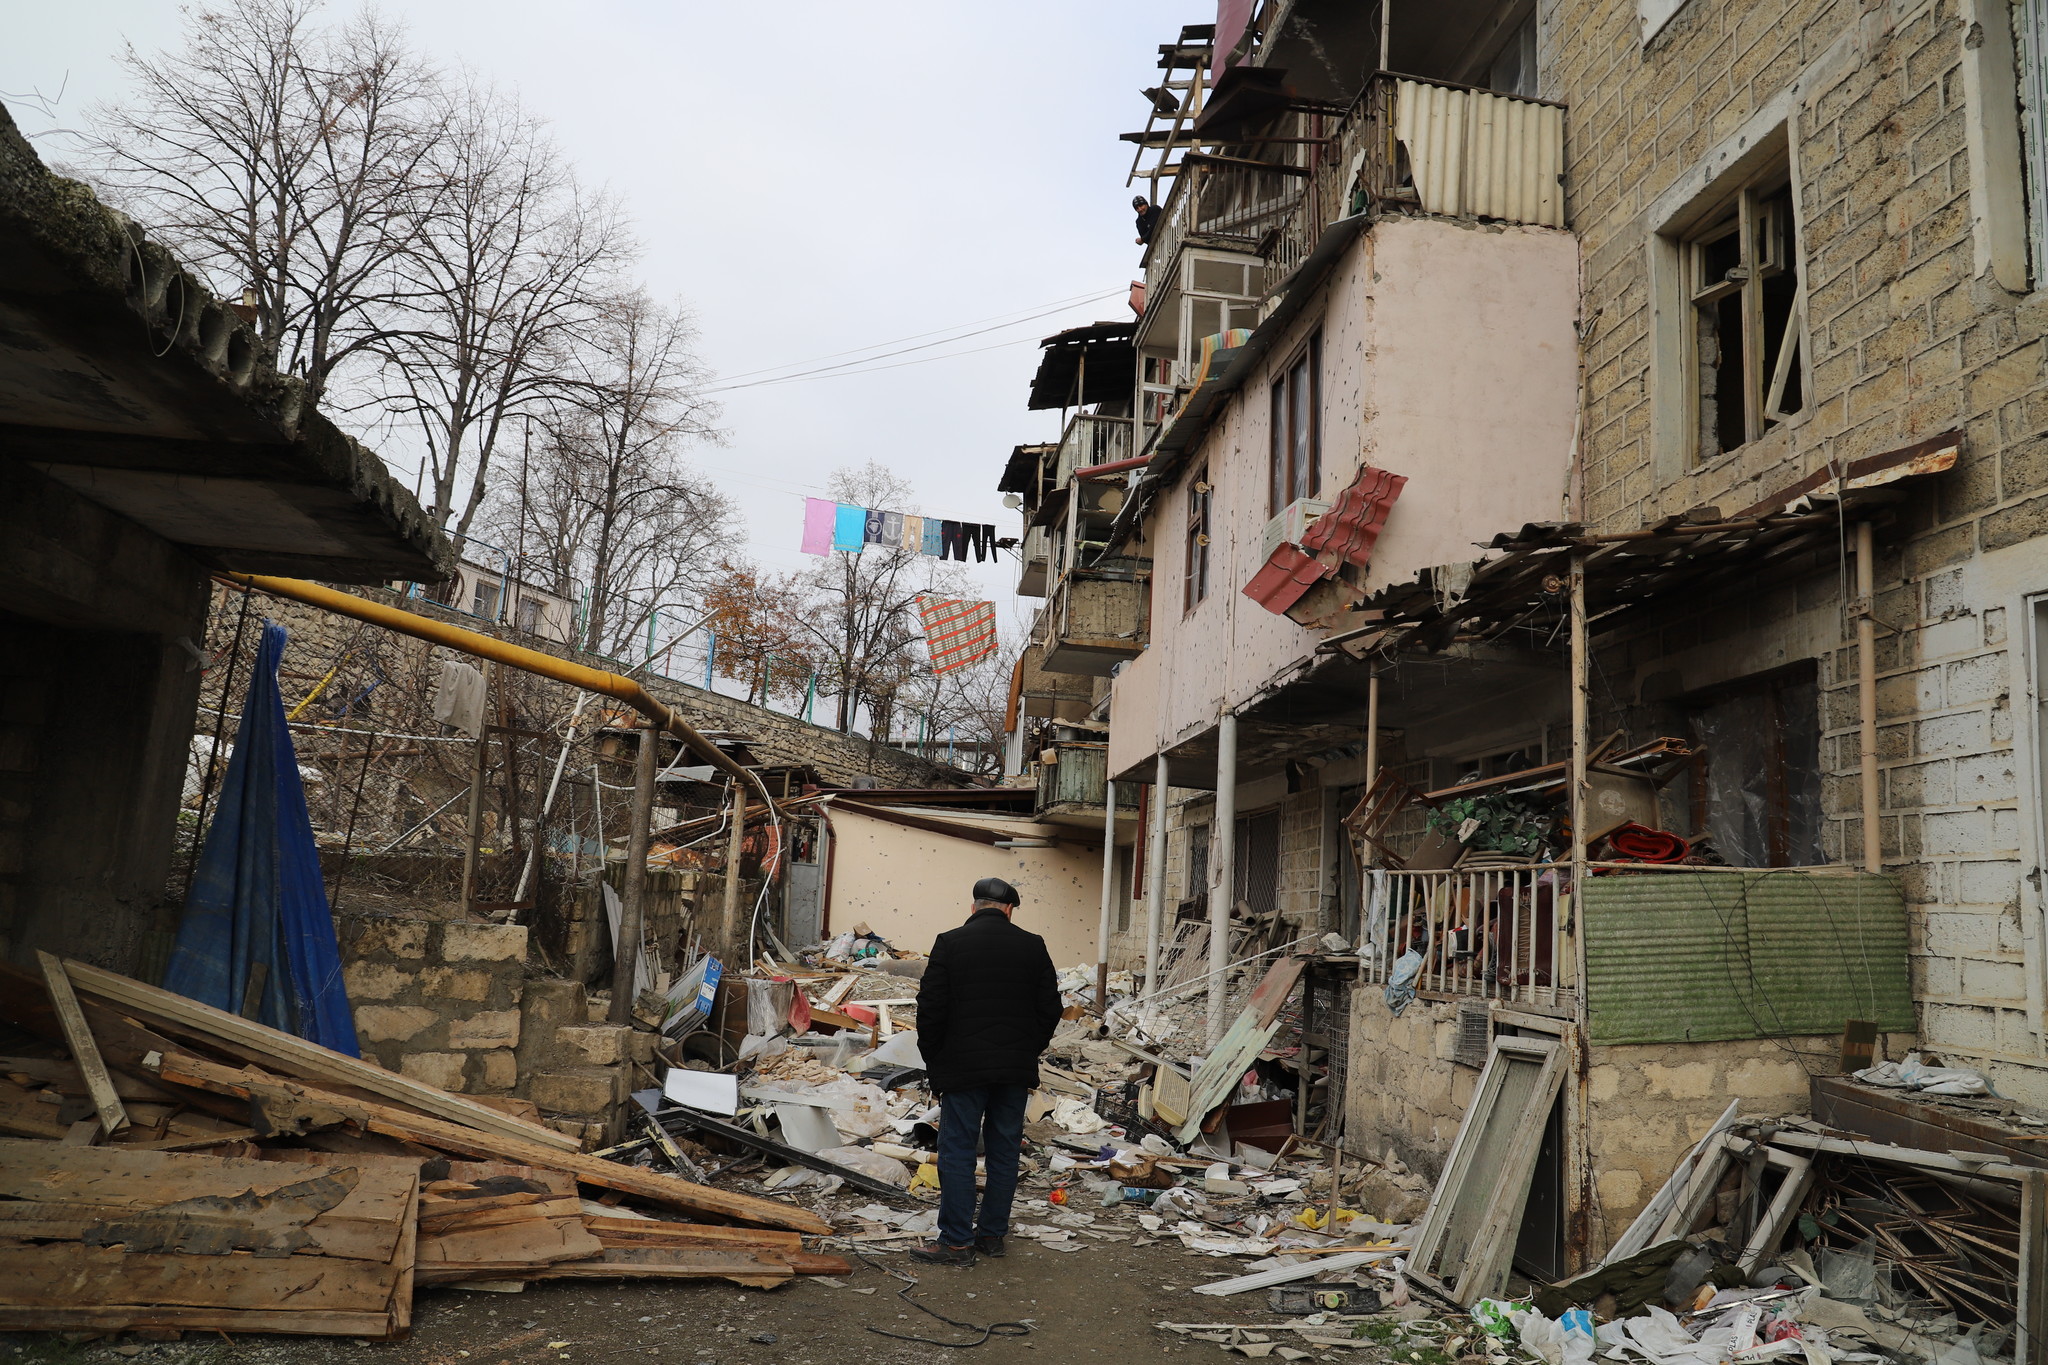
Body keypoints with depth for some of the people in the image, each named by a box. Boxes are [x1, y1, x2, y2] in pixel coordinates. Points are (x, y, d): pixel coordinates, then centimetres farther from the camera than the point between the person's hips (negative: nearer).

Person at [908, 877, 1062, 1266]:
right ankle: (993, 1233, 21)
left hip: (963, 1068, -3)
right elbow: (1050, 1010, 6)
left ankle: (957, 1241, 5)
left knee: (957, 1151, 3)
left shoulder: (950, 943, -7)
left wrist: (932, 1059, 6)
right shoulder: (1033, 946, 2)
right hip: (1016, 1069, 3)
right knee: (1004, 1151, 13)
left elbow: (931, 1009, -6)